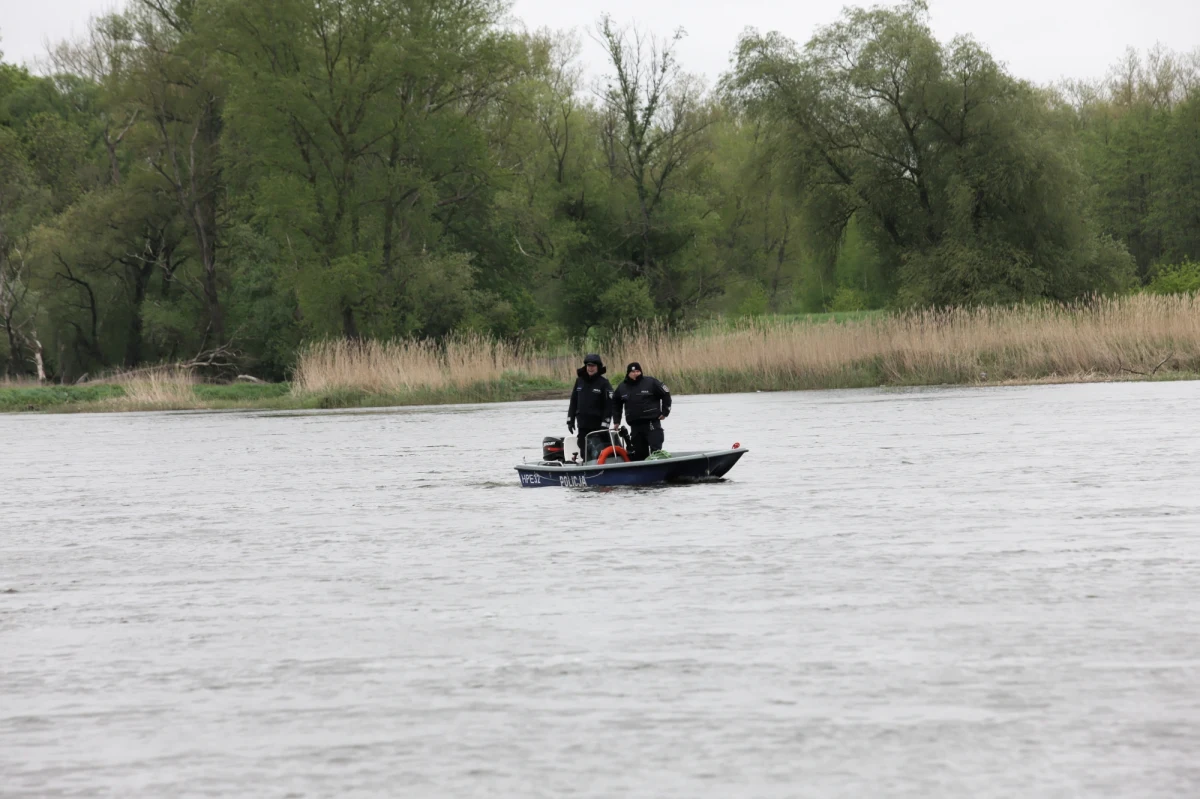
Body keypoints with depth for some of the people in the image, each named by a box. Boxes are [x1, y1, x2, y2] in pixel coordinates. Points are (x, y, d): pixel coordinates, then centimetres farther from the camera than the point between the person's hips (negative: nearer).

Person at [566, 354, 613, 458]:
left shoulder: (604, 383, -4)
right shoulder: (579, 381, 10)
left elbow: (609, 405, -8)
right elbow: (573, 401, 16)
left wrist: (604, 424, -14)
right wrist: (570, 420, 11)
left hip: (597, 425, -5)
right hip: (583, 424, 5)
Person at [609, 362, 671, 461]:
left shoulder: (650, 382, -3)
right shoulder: (622, 387, 10)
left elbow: (665, 394, 3)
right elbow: (616, 404, 24)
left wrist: (665, 412, 0)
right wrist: (616, 421, 18)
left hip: (652, 423, -4)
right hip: (635, 426, 4)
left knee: (655, 449, -13)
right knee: (637, 452, 5)